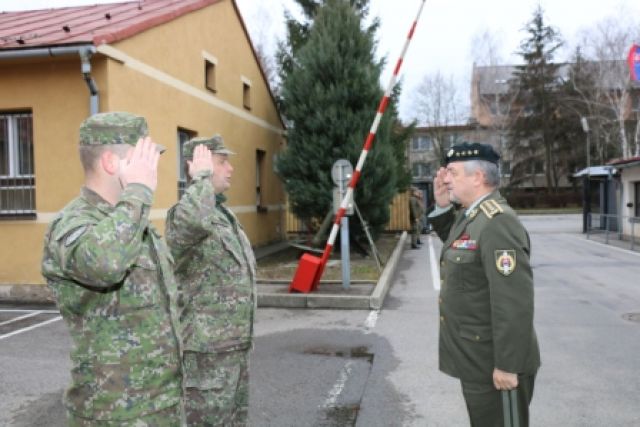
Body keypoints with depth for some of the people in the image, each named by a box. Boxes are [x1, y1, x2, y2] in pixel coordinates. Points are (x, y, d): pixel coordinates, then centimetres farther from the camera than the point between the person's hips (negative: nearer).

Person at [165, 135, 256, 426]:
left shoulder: (224, 215, 12)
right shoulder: (182, 215, -17)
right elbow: (194, 220, -46)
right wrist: (202, 178, -27)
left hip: (234, 347, 9)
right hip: (207, 352, -9)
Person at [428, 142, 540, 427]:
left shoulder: (497, 223, -24)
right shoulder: (468, 215, 5)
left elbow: (514, 301, -27)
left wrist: (507, 366, -23)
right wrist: (442, 207, 8)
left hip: (493, 364, -9)